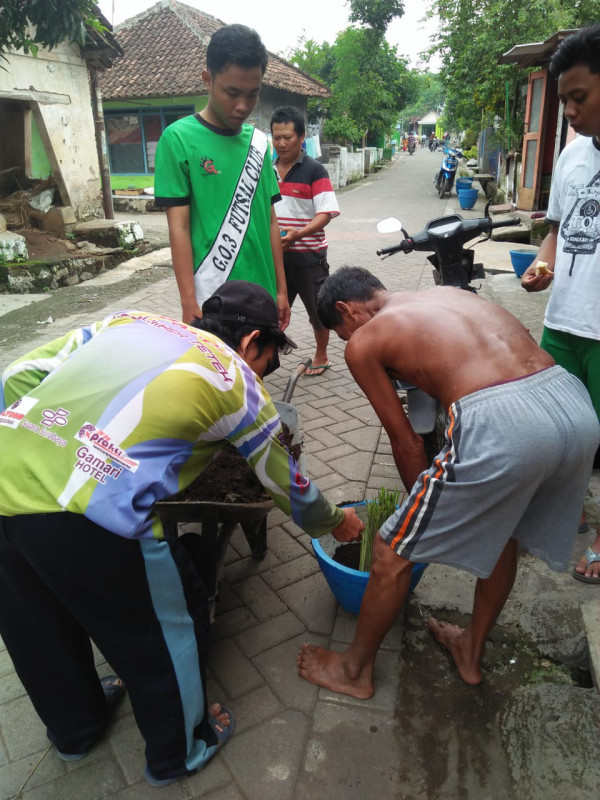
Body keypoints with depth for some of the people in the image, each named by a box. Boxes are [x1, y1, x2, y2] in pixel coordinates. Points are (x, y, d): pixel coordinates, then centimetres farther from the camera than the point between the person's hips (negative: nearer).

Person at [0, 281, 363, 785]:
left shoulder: (127, 321, 22)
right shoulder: (238, 382, 9)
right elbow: (286, 484, 20)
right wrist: (334, 523, 38)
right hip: (86, 512, -7)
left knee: (42, 623, 29)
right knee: (167, 626, 20)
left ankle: (75, 727, 56)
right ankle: (179, 751, 44)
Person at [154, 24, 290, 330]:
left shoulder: (258, 141, 9)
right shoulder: (179, 138, -5)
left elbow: (269, 220, 12)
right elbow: (179, 227, -8)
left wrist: (281, 289, 11)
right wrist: (189, 304, -12)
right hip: (211, 299, -5)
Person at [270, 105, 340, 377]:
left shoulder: (314, 170, -8)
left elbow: (326, 213, -16)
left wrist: (299, 233, -31)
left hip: (308, 255, -4)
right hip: (275, 254, 4)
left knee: (318, 309, 9)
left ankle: (321, 357, 27)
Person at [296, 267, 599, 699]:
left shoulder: (363, 342, 10)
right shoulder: (449, 292, 28)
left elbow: (407, 442, 12)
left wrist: (421, 505, 31)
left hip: (502, 422, -8)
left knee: (393, 552, 12)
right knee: (501, 532, 31)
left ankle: (357, 670, 36)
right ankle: (472, 653, 51)